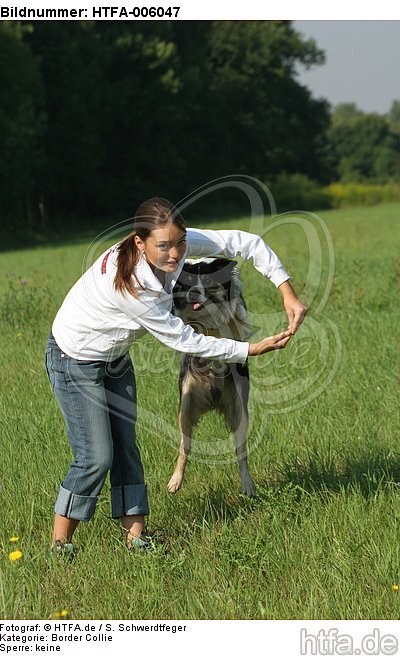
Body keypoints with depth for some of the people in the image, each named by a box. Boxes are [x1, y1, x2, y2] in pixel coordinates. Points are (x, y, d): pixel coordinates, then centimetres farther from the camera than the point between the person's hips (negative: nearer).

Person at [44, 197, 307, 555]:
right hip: (76, 361, -7)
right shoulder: (130, 284, -38)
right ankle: (60, 546, 4)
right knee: (96, 457, -9)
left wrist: (289, 294, -20)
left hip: (115, 357, 8)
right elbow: (183, 340, -27)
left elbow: (247, 242, -13)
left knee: (125, 447, 8)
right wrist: (253, 350, -22)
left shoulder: (179, 243, -21)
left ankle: (136, 536, 14)